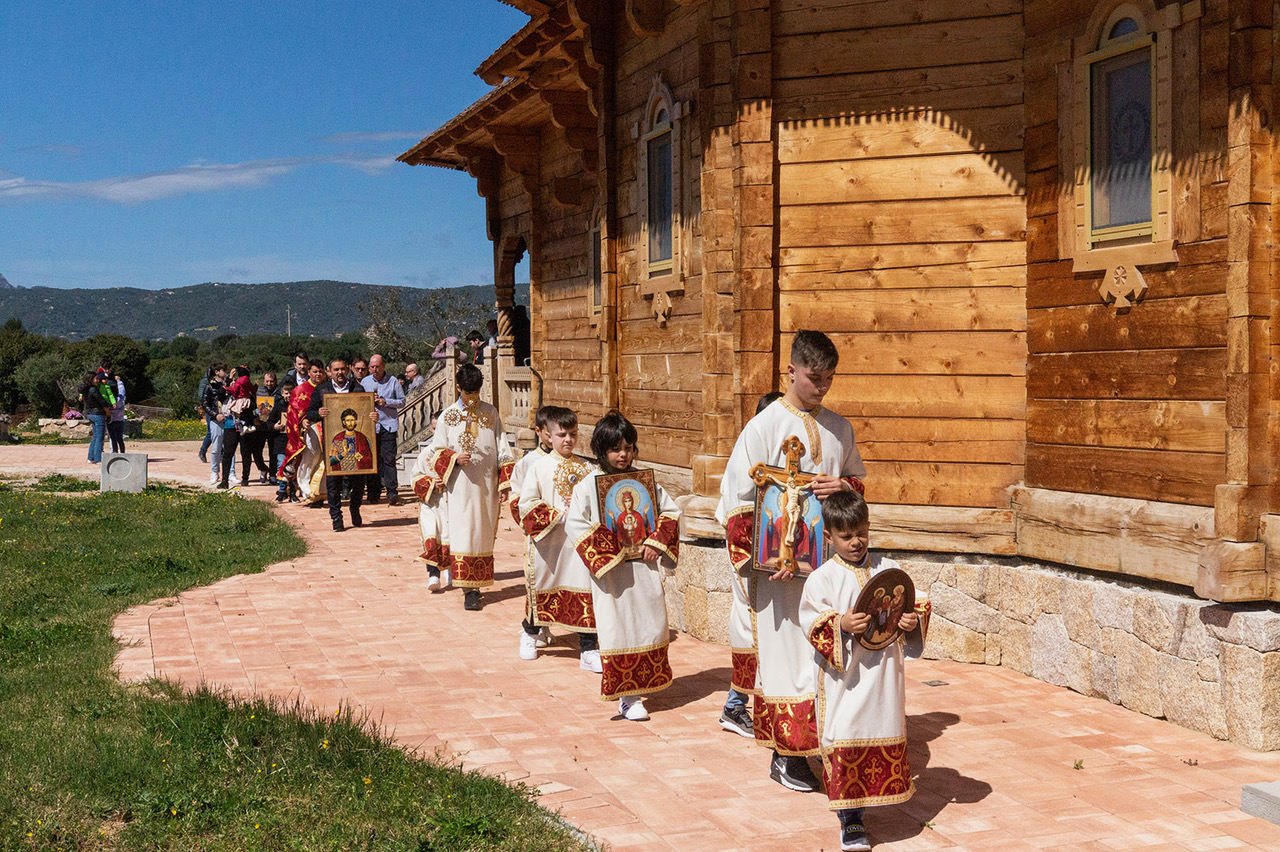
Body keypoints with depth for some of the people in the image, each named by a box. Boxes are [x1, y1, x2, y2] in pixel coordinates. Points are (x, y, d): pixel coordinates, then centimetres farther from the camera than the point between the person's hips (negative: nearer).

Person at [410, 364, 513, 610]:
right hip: (459, 485, -1)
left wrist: (505, 480, 0)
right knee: (463, 533, -7)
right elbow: (437, 451, 4)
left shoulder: (490, 413, 6)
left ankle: (475, 585, 10)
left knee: (482, 533, 3)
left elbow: (502, 449, 7)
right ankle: (470, 588, -3)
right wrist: (455, 459, -15)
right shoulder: (447, 416, 3)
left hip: (486, 485, 2)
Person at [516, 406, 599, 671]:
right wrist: (557, 516, -14)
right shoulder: (538, 466, -2)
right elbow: (526, 503, -6)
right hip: (549, 541, -2)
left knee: (586, 593, -3)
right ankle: (530, 633, 40)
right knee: (542, 589, 13)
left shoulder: (585, 468, 7)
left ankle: (588, 650, 4)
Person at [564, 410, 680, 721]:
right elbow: (574, 524, -9)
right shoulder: (589, 485, -5)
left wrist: (657, 543, -5)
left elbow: (670, 511, 10)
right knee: (618, 628, -3)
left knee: (650, 623, 8)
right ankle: (627, 697, 5)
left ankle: (641, 685, 24)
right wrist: (607, 552, -15)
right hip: (612, 572, -4)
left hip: (645, 567, 4)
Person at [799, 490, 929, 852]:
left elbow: (911, 607, 12)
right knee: (844, 743, -3)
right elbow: (810, 622, -6)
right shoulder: (822, 578, -4)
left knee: (882, 740, 10)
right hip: (843, 678, -4)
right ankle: (849, 820, 9)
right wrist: (840, 625, -22)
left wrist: (914, 622, -9)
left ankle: (857, 806, 26)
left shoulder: (888, 569, 6)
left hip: (883, 674, 4)